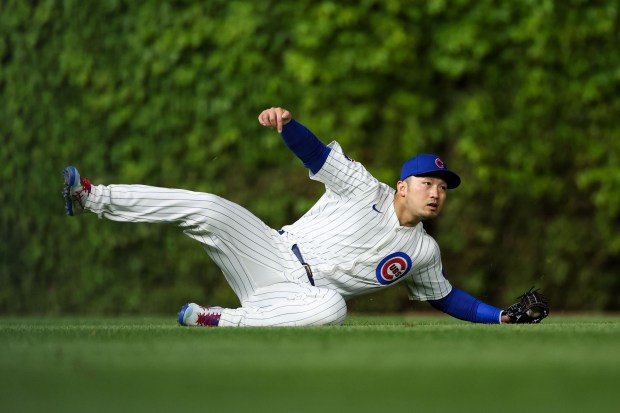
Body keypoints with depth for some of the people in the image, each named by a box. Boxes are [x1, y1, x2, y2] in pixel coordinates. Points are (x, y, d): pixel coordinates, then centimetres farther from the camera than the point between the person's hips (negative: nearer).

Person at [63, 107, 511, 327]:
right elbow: (315, 152, -6)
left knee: (332, 307, -39)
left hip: (304, 298, 1)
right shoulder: (365, 190, 3)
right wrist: (287, 122, -29)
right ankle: (91, 197, -22)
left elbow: (445, 297, 24)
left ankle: (212, 319, -31)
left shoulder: (424, 252, 11)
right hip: (271, 256, -1)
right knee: (208, 209, -24)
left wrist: (500, 316, 10)